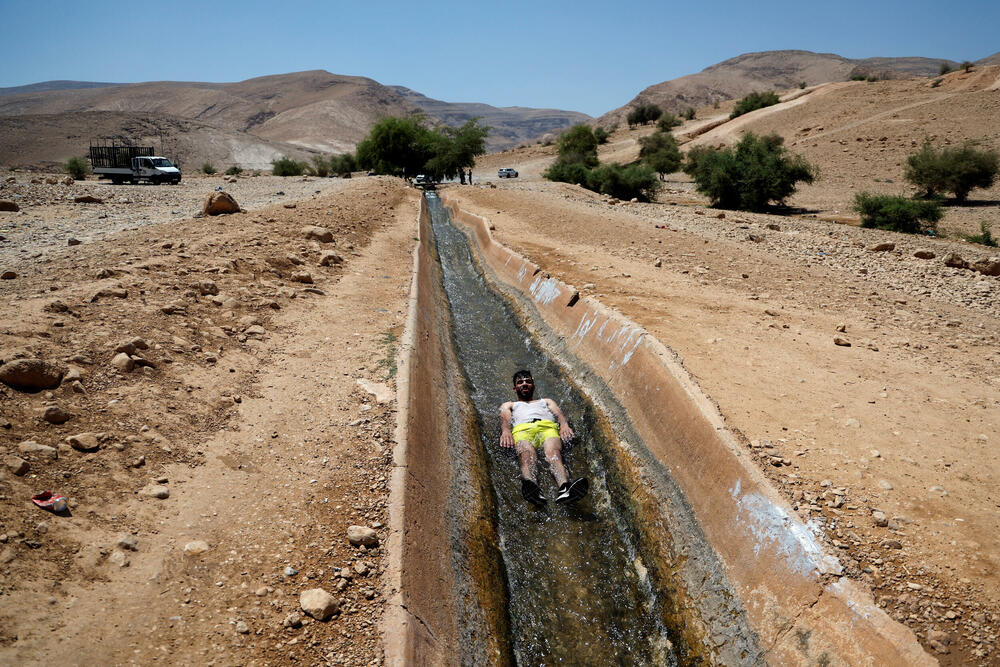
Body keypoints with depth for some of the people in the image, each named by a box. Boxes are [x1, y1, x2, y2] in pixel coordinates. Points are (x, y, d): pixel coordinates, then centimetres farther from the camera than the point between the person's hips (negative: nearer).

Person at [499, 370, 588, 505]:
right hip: (522, 429, -1)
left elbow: (558, 412, 21)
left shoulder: (546, 401, 43)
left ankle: (565, 488, -66)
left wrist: (564, 424, -5)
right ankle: (531, 487, -69)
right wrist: (505, 430, -11)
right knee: (527, 454, -38)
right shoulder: (509, 405, 39)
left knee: (553, 453, -36)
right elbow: (504, 418, 15)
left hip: (548, 427, 1)